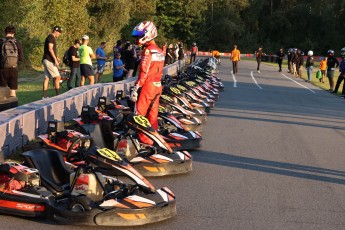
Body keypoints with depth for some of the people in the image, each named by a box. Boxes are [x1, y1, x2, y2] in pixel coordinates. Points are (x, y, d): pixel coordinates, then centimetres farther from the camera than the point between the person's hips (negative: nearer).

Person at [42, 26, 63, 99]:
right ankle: (57, 95, -8)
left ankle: (45, 96, 5)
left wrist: (56, 57, 13)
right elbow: (50, 49, -19)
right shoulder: (51, 37, -10)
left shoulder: (50, 38, 21)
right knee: (57, 77, -8)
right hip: (49, 61, -10)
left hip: (46, 60, 10)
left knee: (46, 78, 6)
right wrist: (55, 59, -19)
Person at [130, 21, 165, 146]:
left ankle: (144, 139, -3)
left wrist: (135, 88, -18)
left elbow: (143, 72, -19)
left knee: (140, 113, -2)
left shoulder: (148, 50, -15)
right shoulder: (159, 51, 13)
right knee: (153, 113, 13)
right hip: (158, 86, 9)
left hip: (147, 85, -9)